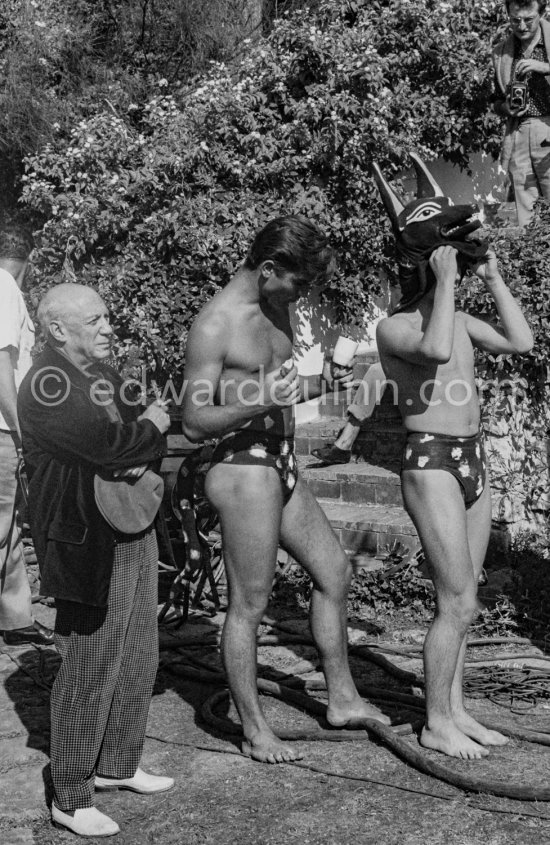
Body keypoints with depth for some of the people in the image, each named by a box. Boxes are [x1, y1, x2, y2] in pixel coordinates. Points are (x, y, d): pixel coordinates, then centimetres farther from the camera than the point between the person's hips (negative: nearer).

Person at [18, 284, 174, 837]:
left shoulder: (99, 371, 13)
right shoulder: (46, 386, -16)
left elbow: (153, 434, 14)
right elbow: (106, 444, -25)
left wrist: (141, 453, -9)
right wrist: (149, 428, -6)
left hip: (132, 531, 9)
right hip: (88, 543, -9)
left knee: (137, 656, 17)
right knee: (88, 669, -3)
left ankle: (116, 764, 34)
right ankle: (70, 798, 10)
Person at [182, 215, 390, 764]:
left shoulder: (276, 310, 11)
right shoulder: (215, 325, -16)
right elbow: (194, 423, -17)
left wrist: (320, 383, 3)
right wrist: (261, 400, -30)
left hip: (280, 465, 9)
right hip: (243, 469, -9)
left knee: (334, 570, 16)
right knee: (249, 606, 1)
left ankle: (342, 699, 30)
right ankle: (254, 730, 17)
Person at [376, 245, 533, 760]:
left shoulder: (459, 321, 14)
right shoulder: (393, 328, -8)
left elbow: (521, 343, 5)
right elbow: (437, 352, -29)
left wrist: (492, 279, 4)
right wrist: (444, 281, -20)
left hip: (473, 461, 8)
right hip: (431, 463, -7)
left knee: (458, 602, 12)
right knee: (459, 604, -7)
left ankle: (455, 712, 22)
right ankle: (436, 725, 7)